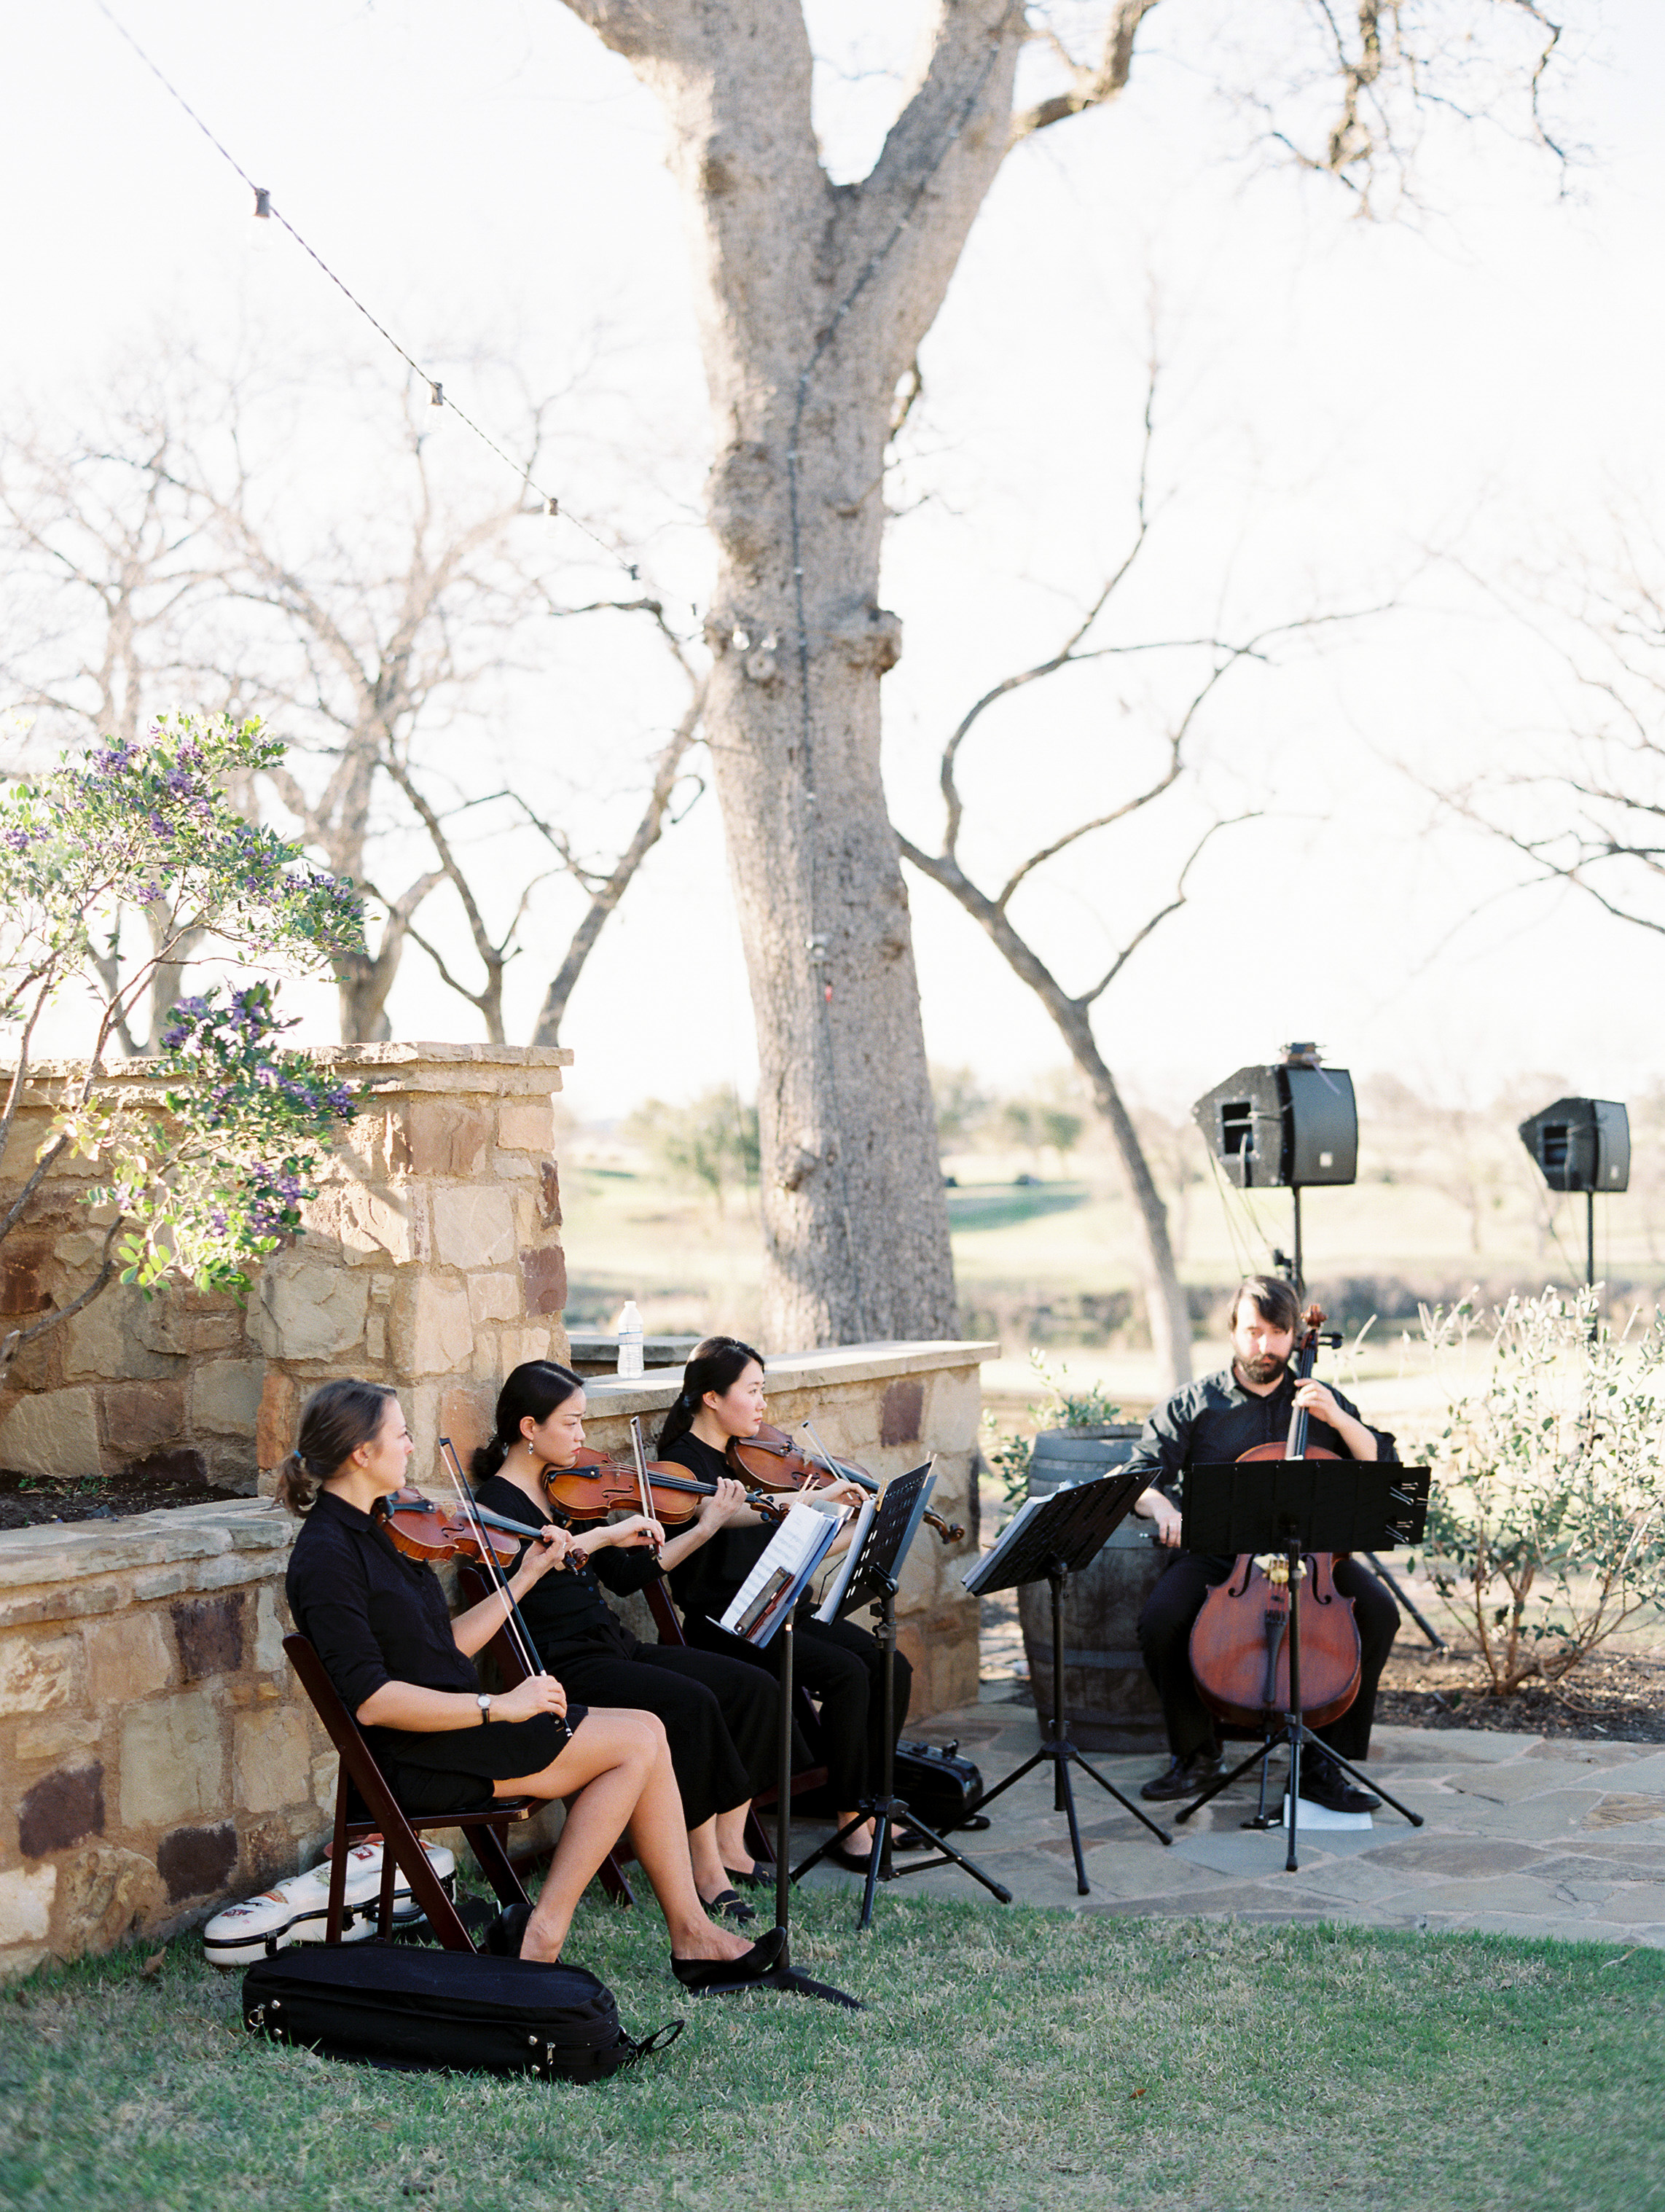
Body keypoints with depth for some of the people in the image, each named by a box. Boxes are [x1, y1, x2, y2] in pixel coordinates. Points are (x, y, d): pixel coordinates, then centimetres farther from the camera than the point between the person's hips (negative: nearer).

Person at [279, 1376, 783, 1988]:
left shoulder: (376, 1530, 14)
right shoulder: (325, 1557, -16)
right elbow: (370, 1700, -23)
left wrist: (528, 1575, 14)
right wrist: (498, 1707, -22)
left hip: (447, 1729, 9)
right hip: (414, 1760, -9)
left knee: (645, 1737, -4)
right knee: (640, 1739, -12)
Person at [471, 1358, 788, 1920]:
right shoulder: (496, 1501, -8)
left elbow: (625, 1576, 16)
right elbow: (517, 1561, -30)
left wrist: (705, 1528, 10)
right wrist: (604, 1534, -32)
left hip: (612, 1646, 8)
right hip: (560, 1667, -8)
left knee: (754, 1688, -7)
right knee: (689, 1702, -30)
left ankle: (729, 1847, -4)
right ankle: (706, 1871, -21)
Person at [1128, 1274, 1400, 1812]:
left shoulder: (1319, 1401, 11)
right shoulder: (1192, 1405, 6)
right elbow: (1140, 1479, -1)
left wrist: (1339, 1419, -10)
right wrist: (1162, 1508, -23)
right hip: (1217, 1553, -1)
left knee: (1378, 1613, -26)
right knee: (1160, 1621, -29)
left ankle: (1323, 1763, -15)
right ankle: (1195, 1753, -4)